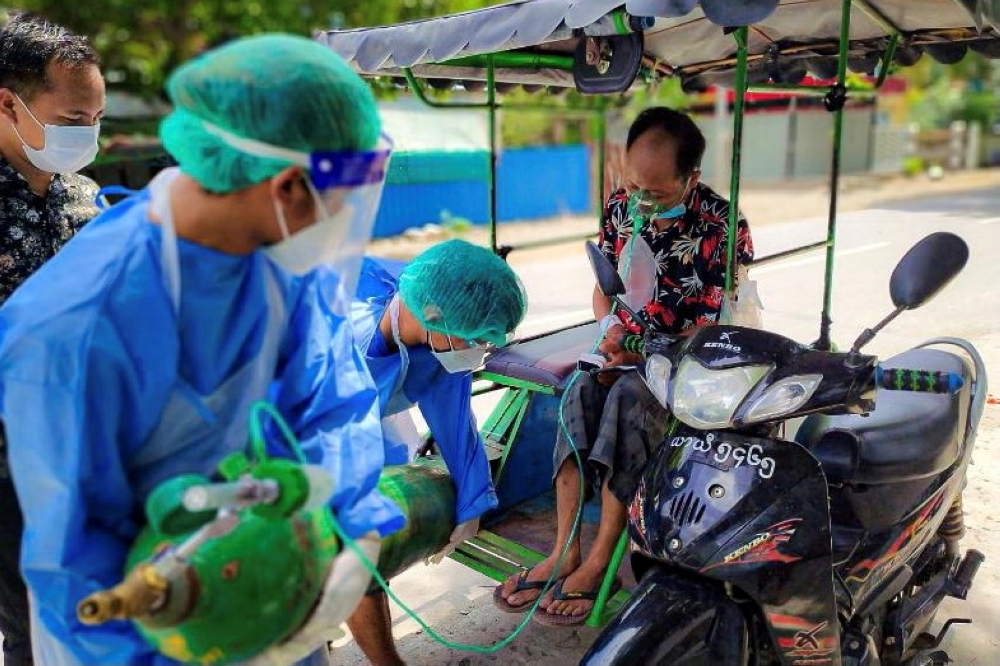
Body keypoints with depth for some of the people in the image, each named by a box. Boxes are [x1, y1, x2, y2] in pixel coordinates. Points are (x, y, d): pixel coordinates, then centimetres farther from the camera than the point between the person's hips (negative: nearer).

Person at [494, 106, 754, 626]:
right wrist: (611, 326, -9)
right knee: (581, 392, -26)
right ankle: (564, 551, -25)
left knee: (628, 399, -33)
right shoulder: (620, 208, 3)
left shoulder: (722, 226, -13)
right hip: (629, 350, 5)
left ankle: (598, 563, -26)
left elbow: (720, 324, -13)